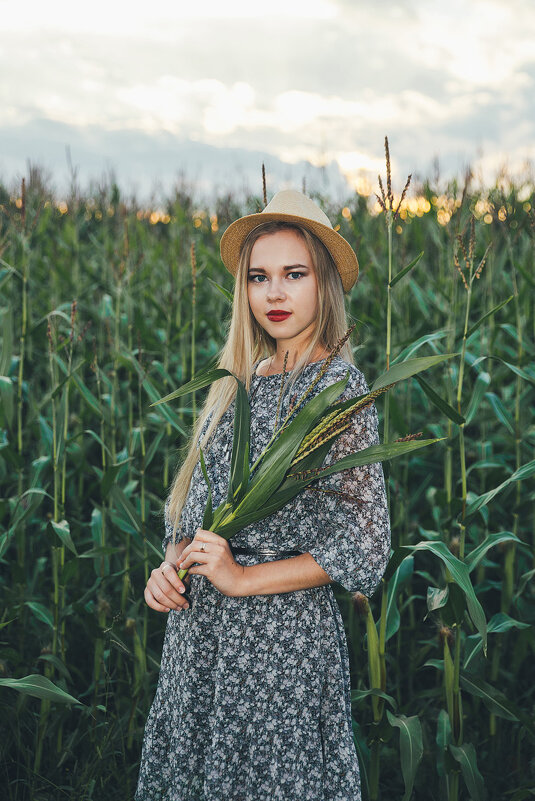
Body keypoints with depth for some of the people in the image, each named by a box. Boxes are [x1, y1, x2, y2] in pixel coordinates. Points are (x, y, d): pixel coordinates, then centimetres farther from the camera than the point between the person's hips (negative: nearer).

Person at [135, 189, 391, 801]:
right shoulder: (238, 379, 7)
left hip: (282, 629, -7)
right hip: (197, 626, 7)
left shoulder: (339, 384, -13)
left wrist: (242, 578, -16)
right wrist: (172, 565, -3)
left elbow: (364, 548, -15)